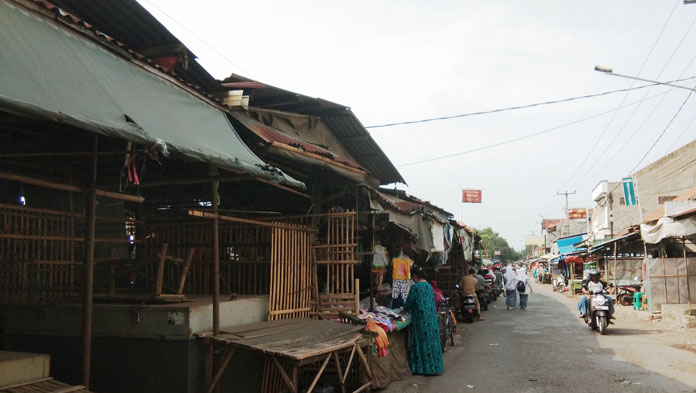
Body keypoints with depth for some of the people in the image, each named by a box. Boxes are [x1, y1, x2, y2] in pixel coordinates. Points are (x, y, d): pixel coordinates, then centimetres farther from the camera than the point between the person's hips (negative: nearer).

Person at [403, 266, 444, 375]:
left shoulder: (415, 287, -14)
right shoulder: (429, 286, 9)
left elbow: (409, 303, -9)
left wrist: (405, 308, 14)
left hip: (421, 320, -7)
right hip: (432, 317, 7)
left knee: (423, 342, 1)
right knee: (433, 340, 12)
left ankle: (425, 368, 7)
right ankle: (435, 366, 20)